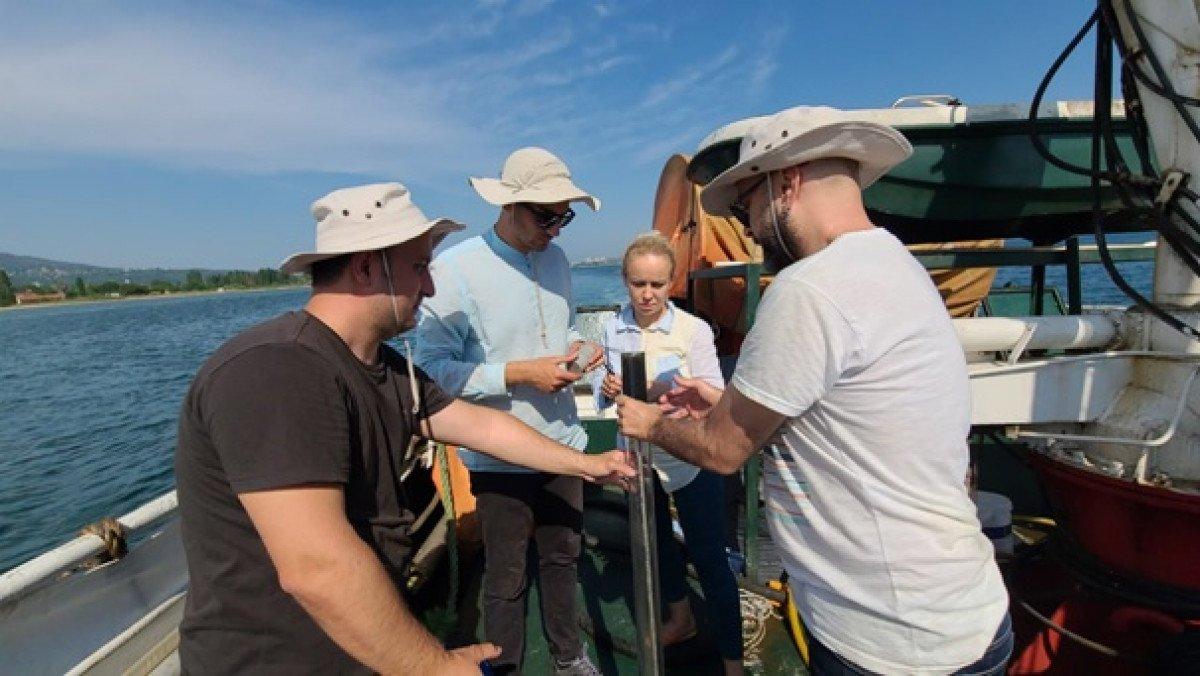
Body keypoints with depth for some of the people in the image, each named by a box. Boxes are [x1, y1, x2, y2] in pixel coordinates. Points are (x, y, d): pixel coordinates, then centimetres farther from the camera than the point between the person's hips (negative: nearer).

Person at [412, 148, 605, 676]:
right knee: (506, 578, 13)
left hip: (564, 442, 6)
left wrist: (578, 350, -4)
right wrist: (519, 374, -23)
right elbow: (433, 365, -19)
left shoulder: (556, 259, 3)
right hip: (501, 457, -6)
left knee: (562, 558, 22)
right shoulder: (455, 269, -18)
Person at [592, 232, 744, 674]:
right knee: (656, 540, 24)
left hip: (690, 458, -5)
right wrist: (605, 384, -16)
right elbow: (600, 376, 7)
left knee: (708, 556, 2)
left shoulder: (694, 330, -17)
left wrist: (667, 391, -35)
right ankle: (680, 618, 51)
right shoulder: (612, 328, -5)